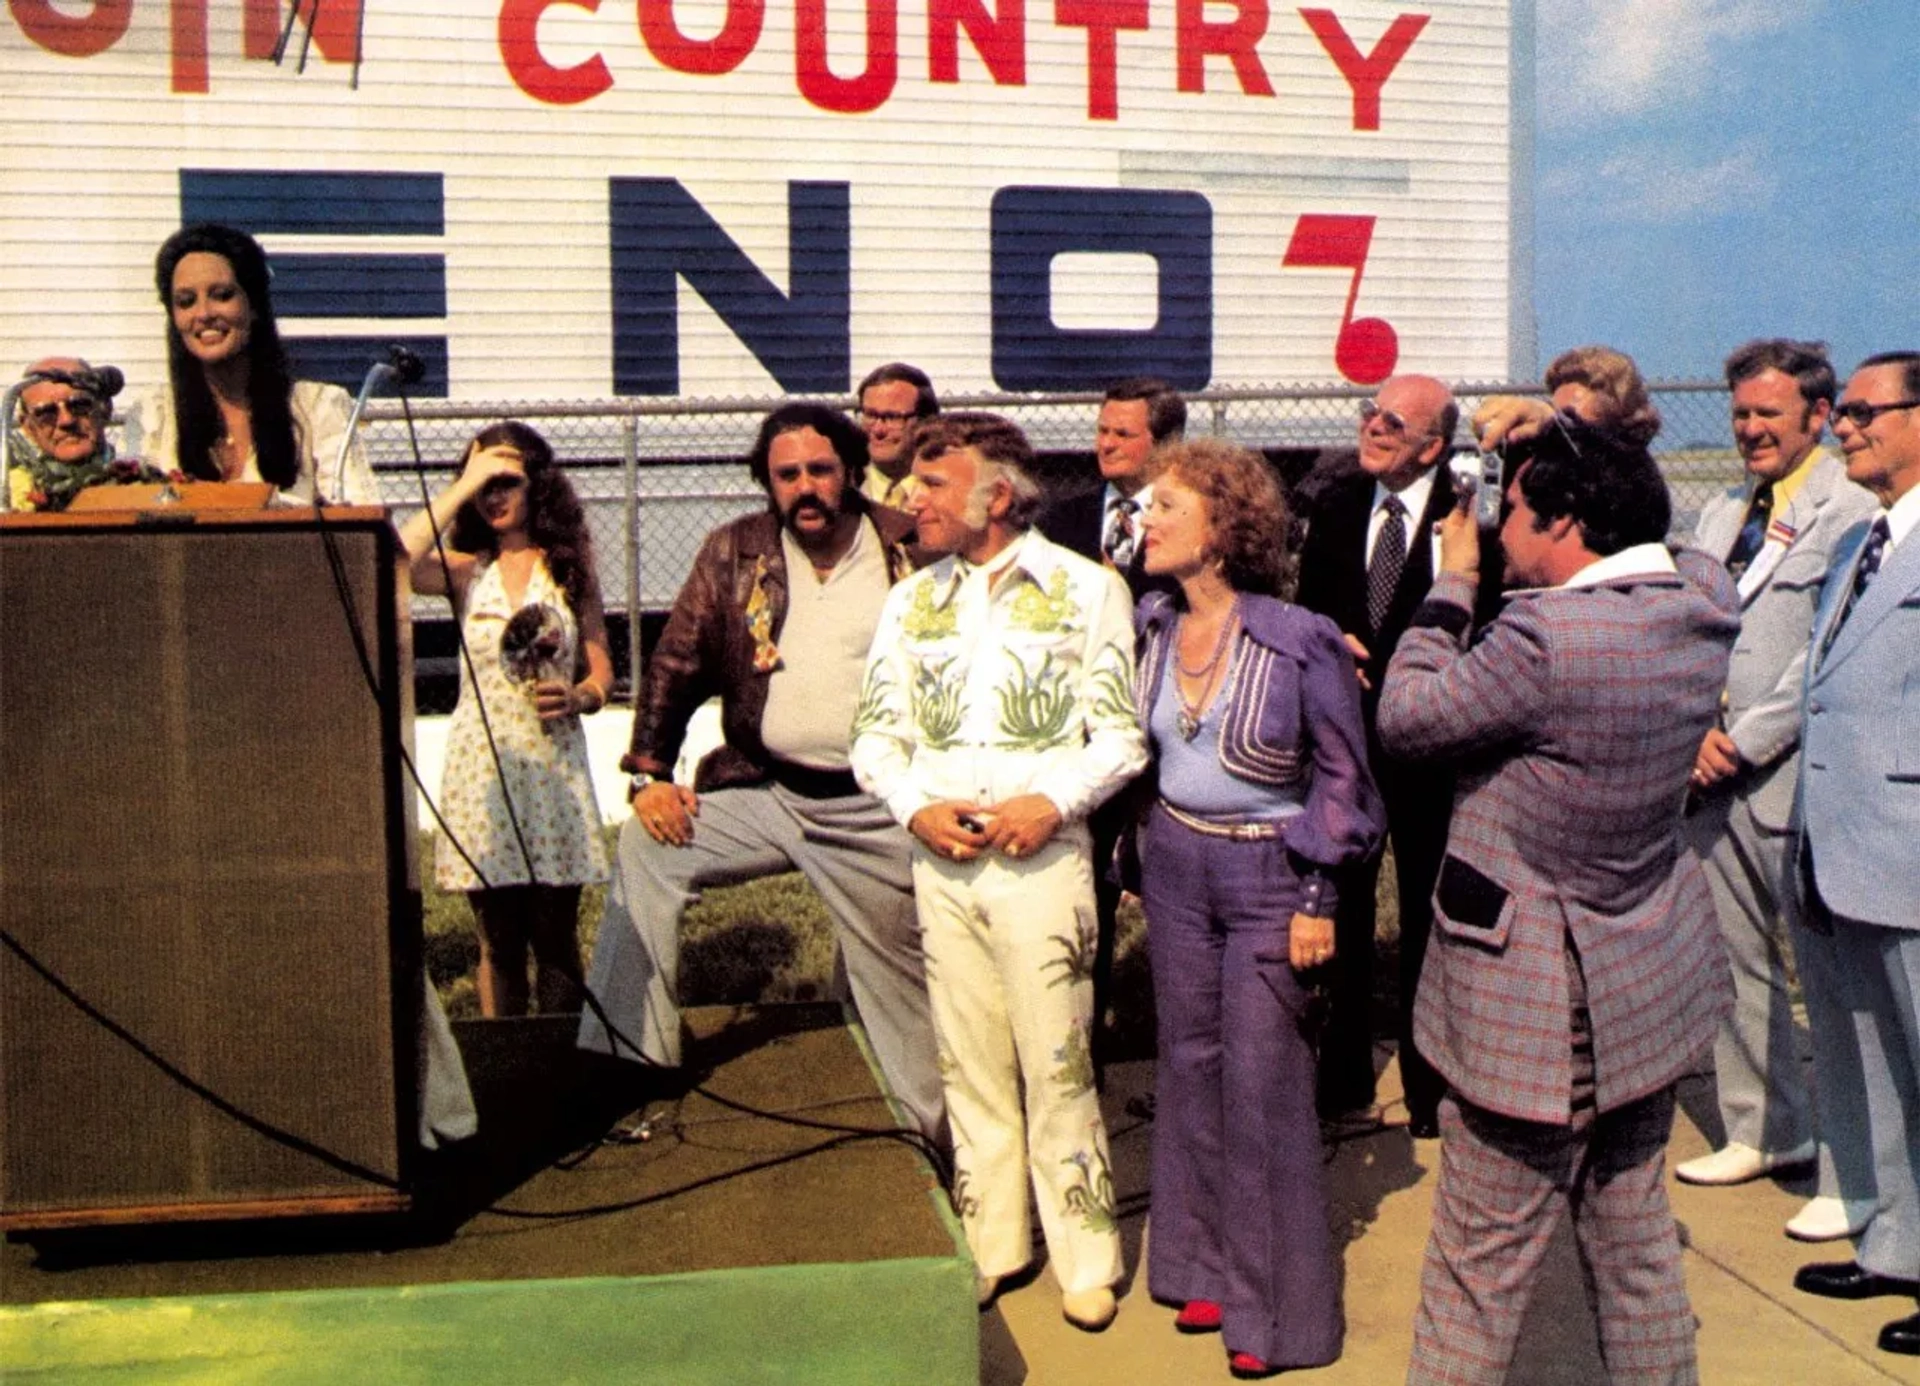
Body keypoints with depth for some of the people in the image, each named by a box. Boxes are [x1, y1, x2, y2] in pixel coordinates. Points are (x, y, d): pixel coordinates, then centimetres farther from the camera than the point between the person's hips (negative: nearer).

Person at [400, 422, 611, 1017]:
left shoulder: (570, 567, 8)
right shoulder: (465, 570, 5)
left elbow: (601, 669, 10)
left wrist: (577, 697, -13)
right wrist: (462, 487, -10)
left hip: (554, 763, 0)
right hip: (481, 765, 0)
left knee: (555, 939, 3)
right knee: (499, 942, 5)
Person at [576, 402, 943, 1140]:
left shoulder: (913, 551, -3)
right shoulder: (733, 553, 3)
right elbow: (676, 665, 6)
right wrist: (648, 774, -4)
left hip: (881, 810, -2)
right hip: (766, 794, 2)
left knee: (905, 979, 6)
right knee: (646, 843, -14)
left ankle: (939, 1129, 27)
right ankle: (618, 1072, -5)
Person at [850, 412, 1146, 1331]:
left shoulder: (1085, 588, 1)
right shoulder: (910, 600, 13)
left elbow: (1122, 735, -2)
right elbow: (874, 734, 11)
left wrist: (1053, 802, -16)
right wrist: (918, 806, -7)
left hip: (1042, 850, -4)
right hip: (939, 854, 4)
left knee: (1056, 1064, -2)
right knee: (969, 1064, 9)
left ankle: (1086, 1261, 10)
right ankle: (990, 1246, 21)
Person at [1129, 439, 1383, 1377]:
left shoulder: (1299, 642, -16)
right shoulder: (1153, 627, 0)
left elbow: (1342, 777, -8)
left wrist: (1319, 898, -10)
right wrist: (1138, 854, 10)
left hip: (1268, 873, -5)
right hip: (1174, 864, 6)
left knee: (1262, 1080, 0)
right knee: (1189, 1063, 12)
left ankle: (1275, 1305, 15)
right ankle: (1207, 1268, 27)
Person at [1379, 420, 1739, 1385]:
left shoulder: (1549, 637, -27)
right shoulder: (1702, 602, -3)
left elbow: (1403, 718, -16)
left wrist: (1453, 582, -5)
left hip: (1540, 1004, -8)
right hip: (1651, 981, 8)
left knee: (1480, 1265, 6)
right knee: (1635, 1241, 21)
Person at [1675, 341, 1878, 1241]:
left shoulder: (1850, 515, -8)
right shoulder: (1722, 516, 17)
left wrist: (1746, 741, -14)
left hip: (1797, 777, -7)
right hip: (1710, 773, 8)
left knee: (1828, 980, -1)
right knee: (1735, 962, 15)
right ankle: (1764, 1131, 30)